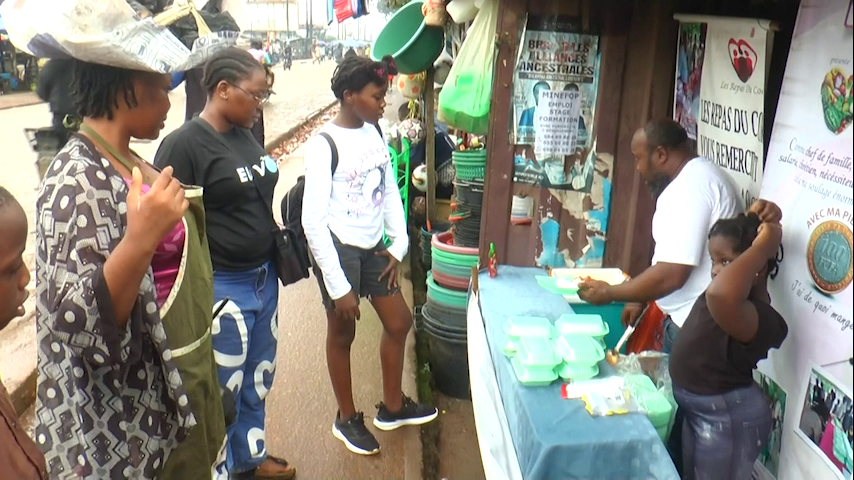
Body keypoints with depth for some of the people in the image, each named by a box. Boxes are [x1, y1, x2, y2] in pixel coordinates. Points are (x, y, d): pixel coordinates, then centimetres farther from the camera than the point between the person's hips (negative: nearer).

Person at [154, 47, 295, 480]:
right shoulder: (184, 144, -16)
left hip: (264, 277, 8)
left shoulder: (245, 135, 8)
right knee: (224, 388, 7)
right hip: (222, 287, -8)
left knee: (258, 378, 21)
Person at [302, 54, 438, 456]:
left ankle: (392, 406, 37)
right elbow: (313, 220, -19)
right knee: (342, 333, 10)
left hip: (372, 247, 7)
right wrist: (338, 287, -18)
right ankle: (347, 418, 33)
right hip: (339, 248, -7)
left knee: (399, 321, 15)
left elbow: (389, 189, 13)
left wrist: (399, 244, 6)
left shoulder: (374, 133, 2)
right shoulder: (324, 145, -18)